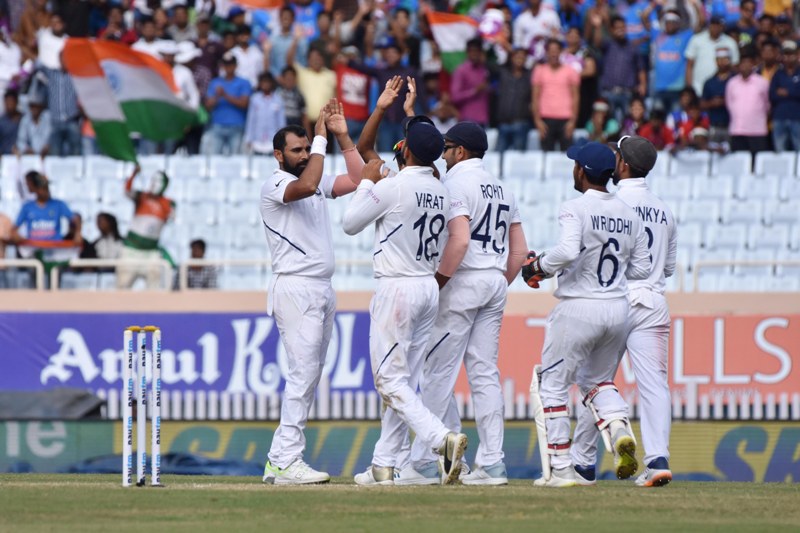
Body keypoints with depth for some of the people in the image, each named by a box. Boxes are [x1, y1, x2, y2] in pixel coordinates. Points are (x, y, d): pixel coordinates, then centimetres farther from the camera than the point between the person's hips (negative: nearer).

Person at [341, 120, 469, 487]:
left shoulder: (392, 187, -15)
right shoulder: (441, 191, 7)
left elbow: (350, 223, -4)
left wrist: (367, 182, 8)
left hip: (397, 288, -8)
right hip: (430, 287, 8)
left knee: (390, 379, -7)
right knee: (404, 381, 12)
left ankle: (442, 438, -26)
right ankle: (384, 466, 14)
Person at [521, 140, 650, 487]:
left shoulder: (575, 209, -11)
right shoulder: (629, 215, 9)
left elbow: (567, 251, -27)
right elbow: (641, 270, 10)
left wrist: (538, 266, -10)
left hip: (578, 308, -6)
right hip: (619, 309, 6)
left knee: (553, 385, 5)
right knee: (597, 380, 24)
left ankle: (560, 469, 0)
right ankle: (619, 429, -7)